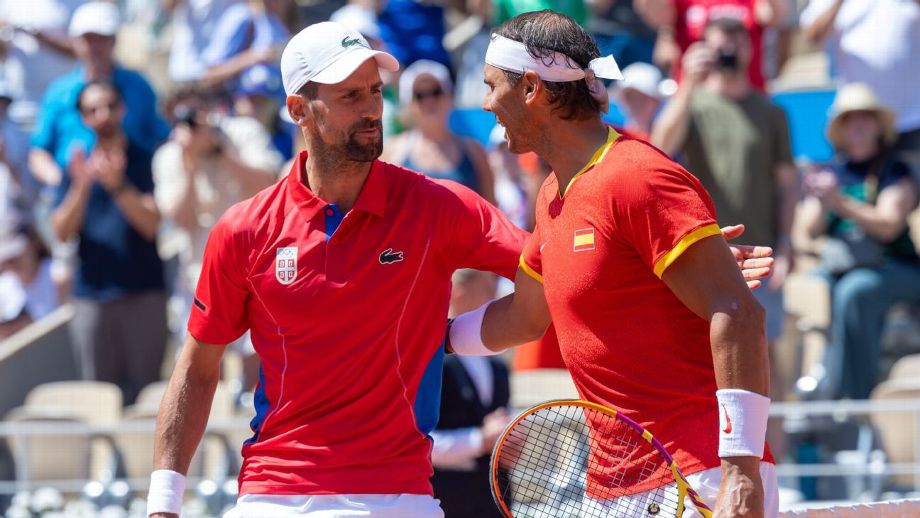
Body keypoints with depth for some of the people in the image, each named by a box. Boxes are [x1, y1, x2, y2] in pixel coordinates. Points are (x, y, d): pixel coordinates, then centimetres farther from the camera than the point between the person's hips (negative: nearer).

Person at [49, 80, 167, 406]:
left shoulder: (144, 162, 3)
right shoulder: (78, 166, 11)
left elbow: (151, 224, -8)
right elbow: (62, 231, 1)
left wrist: (118, 185, -22)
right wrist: (82, 186, -14)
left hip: (143, 294, -2)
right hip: (92, 297, 2)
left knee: (145, 388, -3)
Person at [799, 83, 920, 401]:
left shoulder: (894, 171, 0)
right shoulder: (831, 172, 14)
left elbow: (888, 226, -14)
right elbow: (811, 229, 7)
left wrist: (840, 203, -23)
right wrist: (820, 203, -15)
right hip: (841, 270, 5)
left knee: (854, 291, -32)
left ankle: (834, 392, -28)